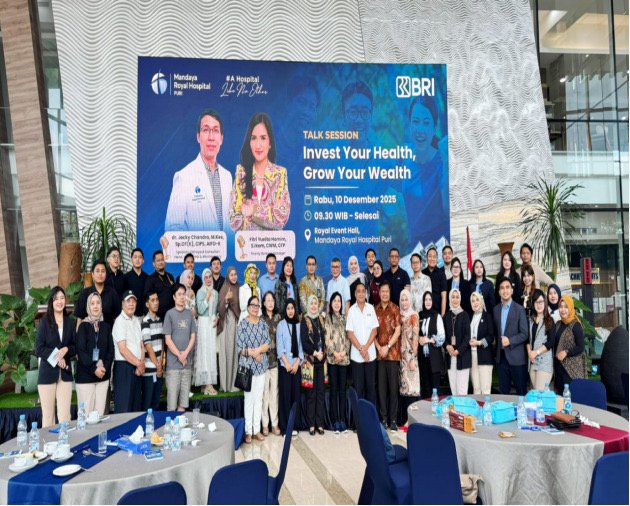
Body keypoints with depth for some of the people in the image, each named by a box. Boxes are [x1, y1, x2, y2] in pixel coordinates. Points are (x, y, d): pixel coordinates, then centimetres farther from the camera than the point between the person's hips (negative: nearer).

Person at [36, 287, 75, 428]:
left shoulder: (70, 322, 8)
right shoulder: (44, 322, 1)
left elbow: (76, 347, 9)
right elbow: (38, 349, -4)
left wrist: (66, 350, -10)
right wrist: (56, 358, -12)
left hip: (65, 373, 2)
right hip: (47, 373, -2)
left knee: (64, 416, -2)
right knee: (48, 415, 2)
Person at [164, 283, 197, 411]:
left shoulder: (189, 313, 8)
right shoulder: (169, 314, -3)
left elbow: (193, 336, 8)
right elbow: (167, 339, -4)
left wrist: (185, 353, -5)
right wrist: (179, 355, -6)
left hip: (187, 362, 4)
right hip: (173, 363, -4)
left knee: (184, 398, 9)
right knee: (172, 396, -4)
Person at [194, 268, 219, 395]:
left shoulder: (215, 293, 12)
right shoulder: (200, 292, -3)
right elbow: (200, 310, -12)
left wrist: (217, 317, 2)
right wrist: (207, 297, -14)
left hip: (213, 324, 5)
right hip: (203, 323, -5)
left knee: (212, 351, 3)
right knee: (204, 351, -6)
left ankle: (209, 382, 9)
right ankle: (207, 384, -4)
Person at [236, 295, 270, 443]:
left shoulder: (263, 324, 7)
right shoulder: (242, 324, -4)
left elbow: (268, 344, 0)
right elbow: (239, 347, -9)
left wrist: (257, 350, -17)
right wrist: (254, 353, -16)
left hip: (261, 366, 4)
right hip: (247, 366, -4)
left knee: (259, 398, 10)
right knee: (249, 398, 3)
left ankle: (257, 429, 19)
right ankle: (248, 431, 13)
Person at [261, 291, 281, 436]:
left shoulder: (278, 317, 8)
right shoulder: (260, 318, -3)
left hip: (276, 359, 3)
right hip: (264, 358, -3)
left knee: (275, 391, 9)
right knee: (264, 391, 3)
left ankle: (274, 423, 17)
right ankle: (265, 424, 14)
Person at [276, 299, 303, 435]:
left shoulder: (299, 325, 7)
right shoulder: (281, 324, 1)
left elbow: (301, 345, 6)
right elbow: (279, 346, -4)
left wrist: (297, 362, -5)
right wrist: (287, 363, -10)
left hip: (296, 365, 3)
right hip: (284, 365, -2)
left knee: (295, 395, 4)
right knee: (285, 395, -2)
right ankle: (285, 427, 5)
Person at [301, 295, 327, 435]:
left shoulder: (321, 320, 11)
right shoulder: (304, 321, -2)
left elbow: (324, 338, 12)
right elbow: (304, 342, -7)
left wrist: (322, 353, -1)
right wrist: (315, 353, -13)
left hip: (321, 360, 4)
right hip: (310, 360, -4)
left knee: (320, 392, 6)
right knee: (311, 392, 0)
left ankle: (320, 423, 12)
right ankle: (311, 424, 7)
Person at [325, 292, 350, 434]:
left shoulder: (345, 318, 13)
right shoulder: (327, 318, 4)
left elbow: (348, 337, 8)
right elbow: (327, 337, -3)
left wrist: (344, 352, -5)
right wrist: (334, 353, -11)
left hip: (344, 357, 3)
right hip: (332, 358, -2)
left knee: (342, 389, 5)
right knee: (334, 389, 1)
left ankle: (342, 419, 11)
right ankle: (335, 420, 6)